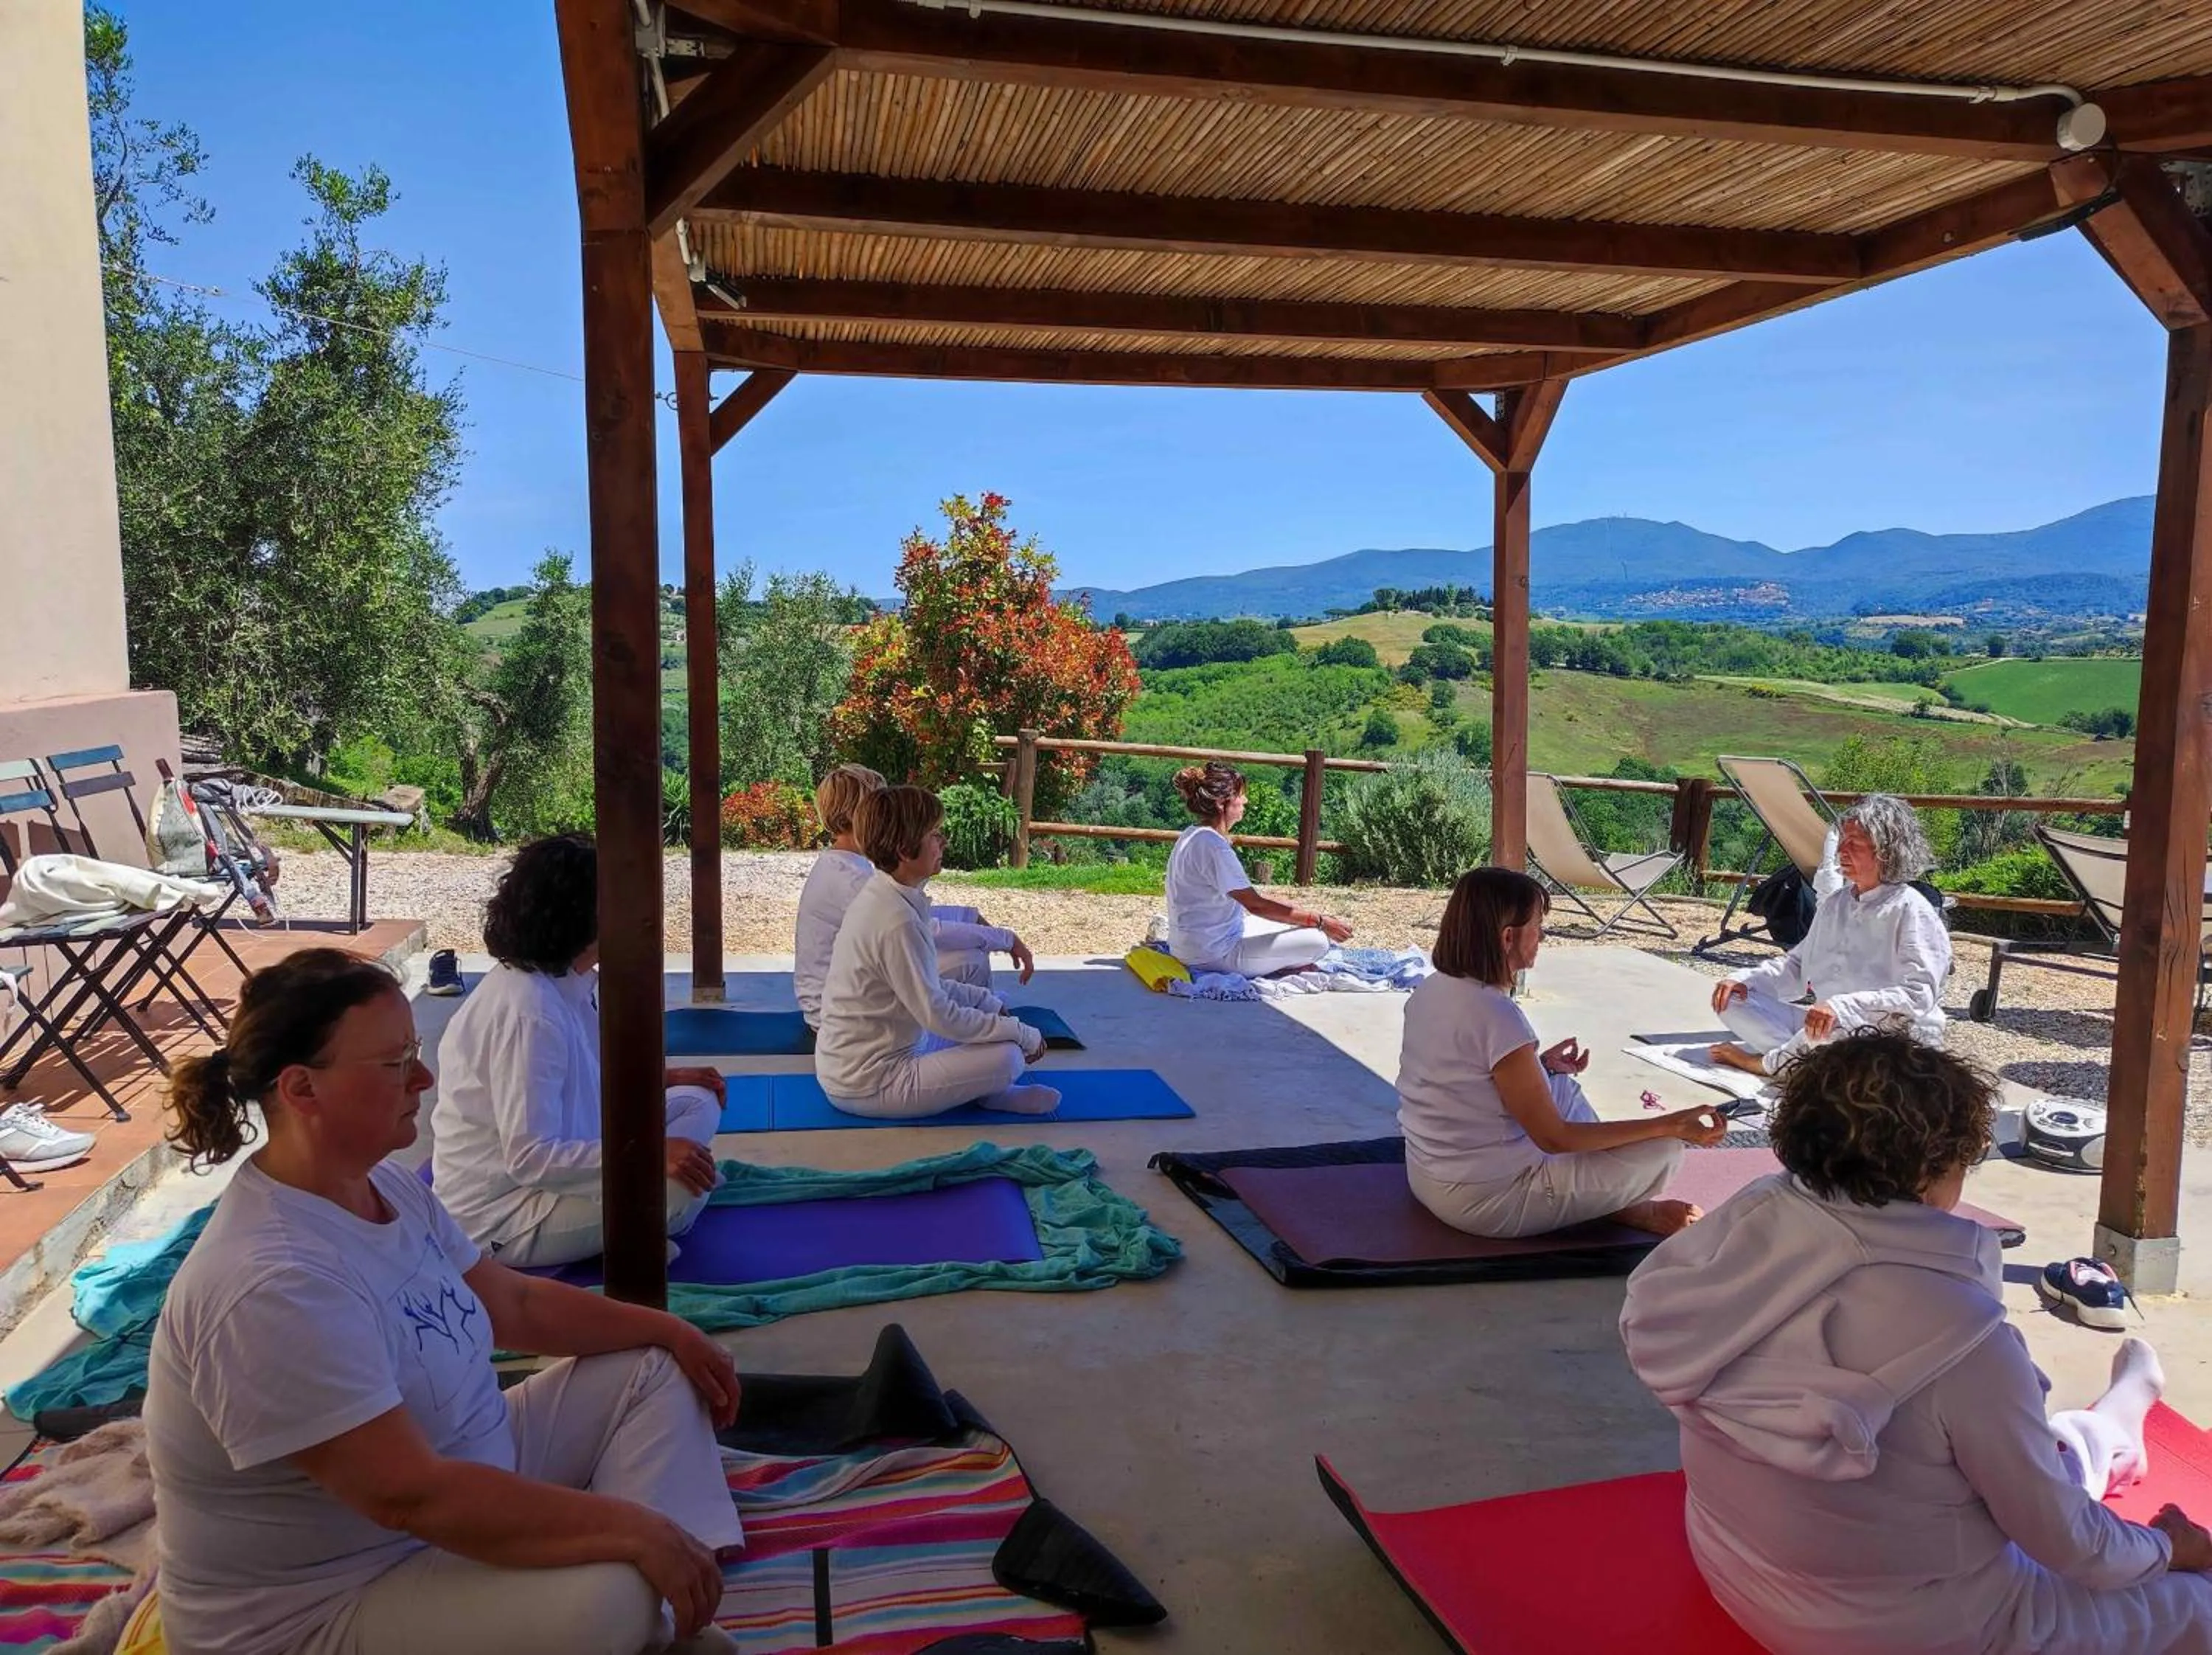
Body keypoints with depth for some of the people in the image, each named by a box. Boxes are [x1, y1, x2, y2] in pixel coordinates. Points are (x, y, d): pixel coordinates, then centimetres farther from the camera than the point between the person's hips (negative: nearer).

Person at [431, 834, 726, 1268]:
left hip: (552, 1164, 10)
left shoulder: (568, 984, 2)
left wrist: (659, 1079, 7)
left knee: (696, 1104, 9)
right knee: (683, 1186, -29)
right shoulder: (528, 1012, -28)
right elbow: (529, 1157, -30)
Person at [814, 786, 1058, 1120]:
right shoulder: (897, 922, -26)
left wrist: (988, 1001, 7)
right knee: (1008, 1057, -16)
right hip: (866, 1088, -10)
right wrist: (1023, 1034, -13)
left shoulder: (880, 897, 3)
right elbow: (939, 1015, -22)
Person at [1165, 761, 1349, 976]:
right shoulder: (1212, 845, -21)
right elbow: (1256, 906, -21)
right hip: (1212, 955, -10)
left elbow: (1247, 897, 15)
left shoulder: (1195, 836, 10)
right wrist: (1320, 922, -16)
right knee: (1317, 941, -12)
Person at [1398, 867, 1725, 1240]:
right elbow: (1554, 1138, -21)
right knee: (1663, 1148, -4)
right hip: (1485, 1202, -9)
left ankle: (1611, 1202, 27)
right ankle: (1620, 1208, 22)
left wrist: (1540, 1065, 17)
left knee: (1563, 1086, 27)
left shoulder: (1431, 990, -2)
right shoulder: (1498, 1017, -28)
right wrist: (1670, 1126, -19)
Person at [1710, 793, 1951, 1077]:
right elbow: (1796, 966, 21)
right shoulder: (1834, 904, 13)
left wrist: (1843, 1007, -36)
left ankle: (1770, 1063, -12)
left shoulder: (1912, 911, -12)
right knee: (1731, 999, -3)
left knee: (1842, 1026, -41)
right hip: (1827, 1027, 7)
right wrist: (1744, 979, 2)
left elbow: (1919, 995, -23)